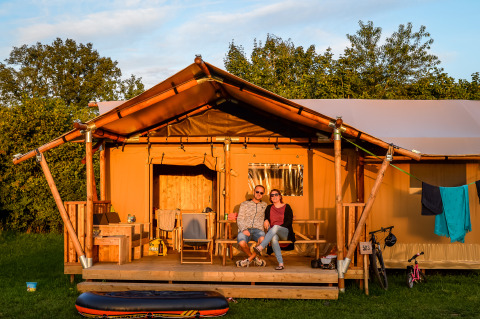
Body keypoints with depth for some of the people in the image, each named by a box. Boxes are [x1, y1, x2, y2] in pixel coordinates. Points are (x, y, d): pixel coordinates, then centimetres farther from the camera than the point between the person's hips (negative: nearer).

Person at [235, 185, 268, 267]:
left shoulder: (264, 205, 23)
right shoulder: (244, 204, 16)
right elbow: (240, 219, 6)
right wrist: (244, 229, -12)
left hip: (257, 230, 1)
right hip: (245, 230, -1)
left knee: (263, 240, -37)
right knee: (242, 243, -35)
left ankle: (249, 259, -16)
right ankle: (254, 258, -3)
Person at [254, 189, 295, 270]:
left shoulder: (286, 207, 9)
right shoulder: (269, 208, 20)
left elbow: (289, 221, 0)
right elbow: (265, 218, 22)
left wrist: (278, 228, -12)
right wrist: (266, 220, -3)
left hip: (285, 233, -2)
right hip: (272, 232, 2)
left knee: (275, 227, -37)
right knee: (274, 238, -37)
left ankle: (260, 247, -50)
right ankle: (281, 263, -45)